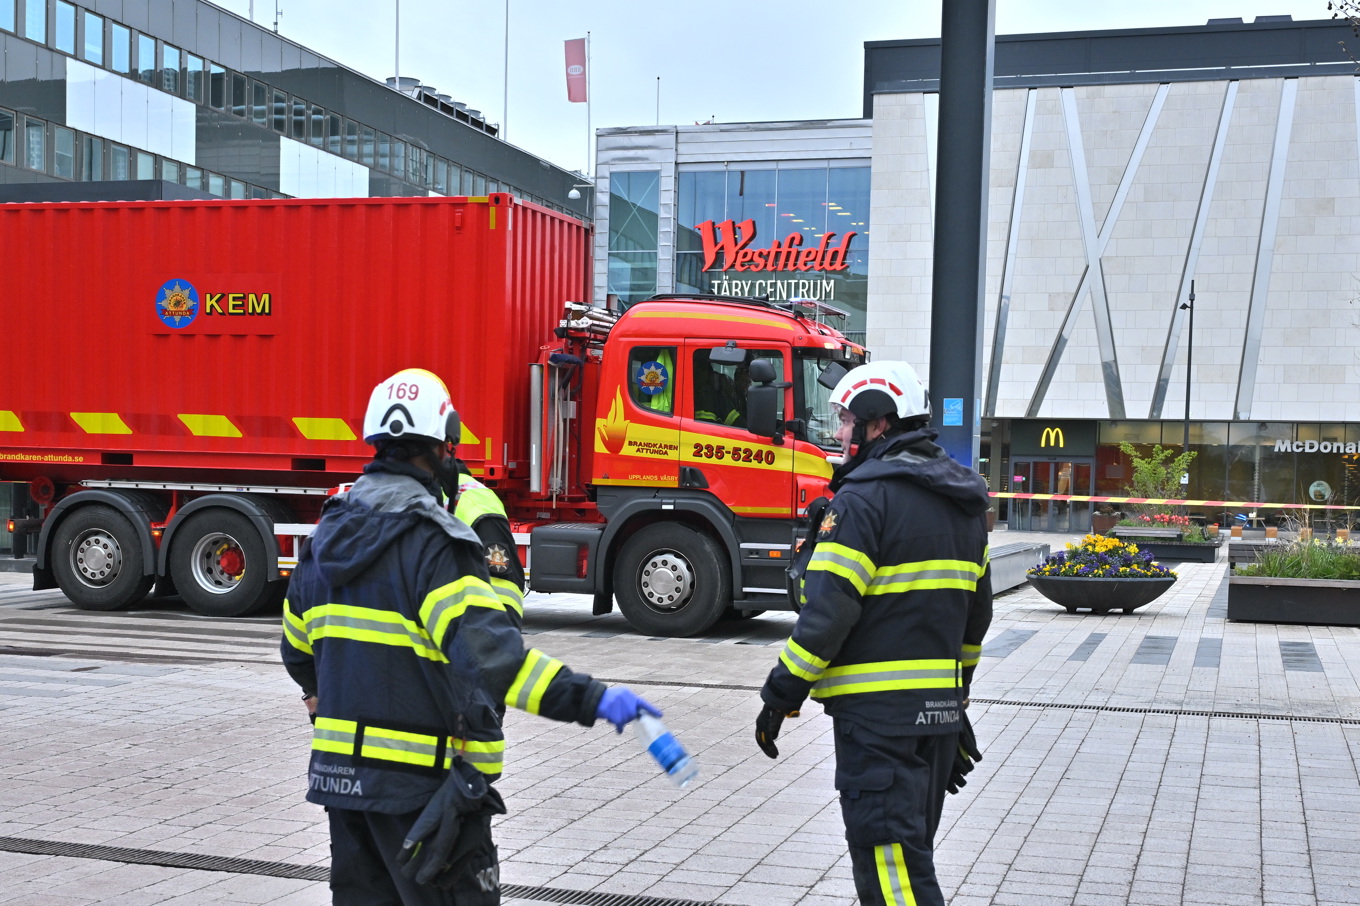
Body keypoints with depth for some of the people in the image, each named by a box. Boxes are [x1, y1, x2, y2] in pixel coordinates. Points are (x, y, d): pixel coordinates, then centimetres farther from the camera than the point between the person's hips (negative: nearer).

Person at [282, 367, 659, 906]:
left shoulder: (328, 535, 8)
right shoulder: (433, 543, -18)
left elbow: (297, 649, 21)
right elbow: (492, 654, -30)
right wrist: (592, 699, -34)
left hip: (339, 772, 8)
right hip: (421, 782, -8)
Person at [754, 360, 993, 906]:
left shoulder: (864, 498, -14)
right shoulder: (963, 502, 14)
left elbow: (828, 612, -19)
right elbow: (976, 610, 19)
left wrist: (781, 695, -11)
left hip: (877, 711, -9)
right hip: (940, 707, 9)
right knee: (911, 853, 20)